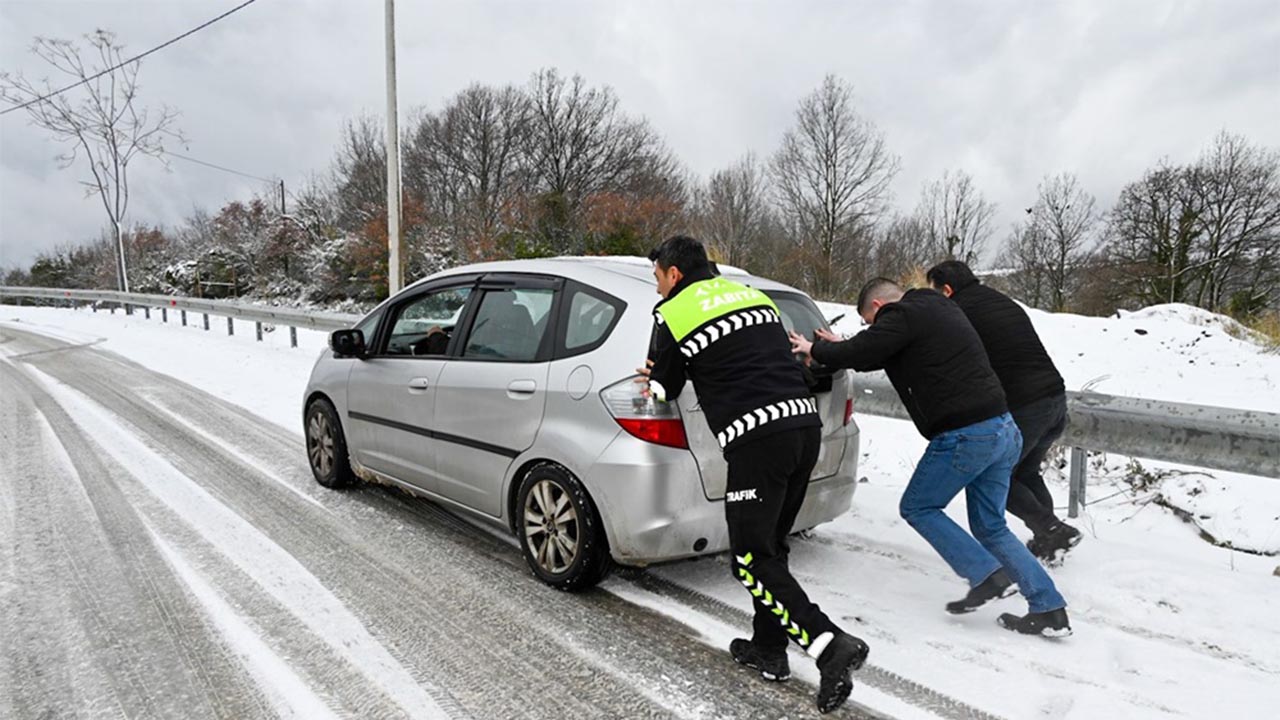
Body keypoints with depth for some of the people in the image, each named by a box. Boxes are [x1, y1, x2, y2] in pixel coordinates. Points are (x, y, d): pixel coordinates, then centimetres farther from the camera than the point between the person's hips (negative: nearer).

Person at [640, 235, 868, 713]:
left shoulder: (672, 314, 1)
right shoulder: (753, 295, 21)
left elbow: (664, 390, 10)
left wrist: (658, 381, 34)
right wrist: (666, 377, 30)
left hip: (756, 439, -7)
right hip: (805, 422, 8)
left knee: (752, 559, 3)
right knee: (771, 547, 19)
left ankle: (830, 646, -9)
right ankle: (768, 649, 29)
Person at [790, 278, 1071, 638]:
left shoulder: (903, 316, -9)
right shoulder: (939, 309, 21)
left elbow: (858, 353, -11)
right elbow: (885, 353, 29)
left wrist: (815, 349, 7)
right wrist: (841, 346, 26)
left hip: (965, 435, -9)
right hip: (1003, 429, 9)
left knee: (917, 508, 10)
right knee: (990, 526, 17)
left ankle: (988, 575, 3)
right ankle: (1049, 609, 15)